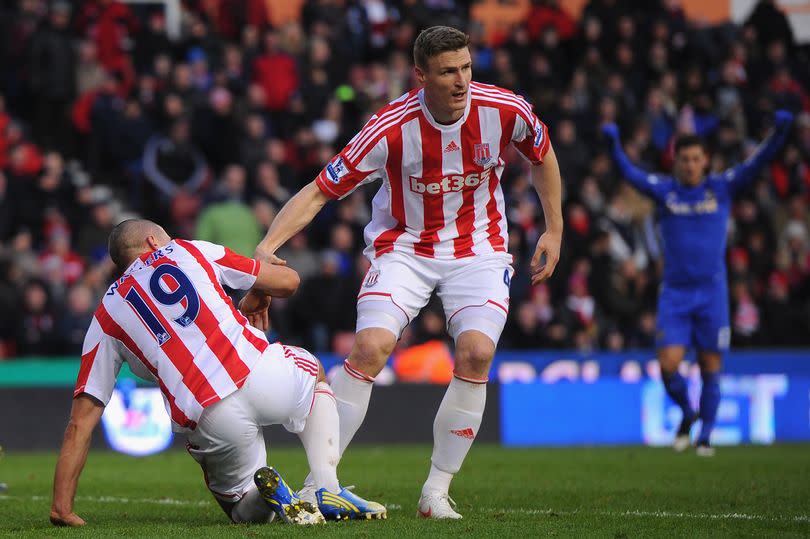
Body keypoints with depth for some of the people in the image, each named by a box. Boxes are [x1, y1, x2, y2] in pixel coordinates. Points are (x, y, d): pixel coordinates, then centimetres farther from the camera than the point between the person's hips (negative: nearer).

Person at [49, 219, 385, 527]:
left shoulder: (106, 317, 20)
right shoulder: (188, 250, 19)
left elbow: (81, 422, 14)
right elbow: (287, 281, 21)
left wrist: (62, 508, 18)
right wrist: (259, 296, 45)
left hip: (211, 422, 1)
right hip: (259, 372, -1)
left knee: (247, 511, 27)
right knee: (313, 372, 37)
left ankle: (268, 491, -11)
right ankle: (328, 492, 15)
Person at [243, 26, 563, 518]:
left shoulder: (505, 110, -15)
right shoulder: (391, 128, -23)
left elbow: (543, 154, 9)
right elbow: (320, 191, -19)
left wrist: (554, 230, 10)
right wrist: (267, 247, -31)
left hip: (479, 247, 2)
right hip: (404, 246, -2)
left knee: (477, 352, -21)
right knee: (370, 347, -23)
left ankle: (437, 490, -7)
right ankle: (318, 482, -11)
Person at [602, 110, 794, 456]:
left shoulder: (722, 188, 2)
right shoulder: (663, 190, 2)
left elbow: (757, 164, -7)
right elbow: (630, 173, -12)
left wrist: (779, 134, -22)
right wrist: (613, 145, -30)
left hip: (712, 291, 0)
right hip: (674, 293, 0)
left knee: (711, 369, 1)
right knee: (668, 366, -9)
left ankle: (705, 434, 17)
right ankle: (687, 414, 20)